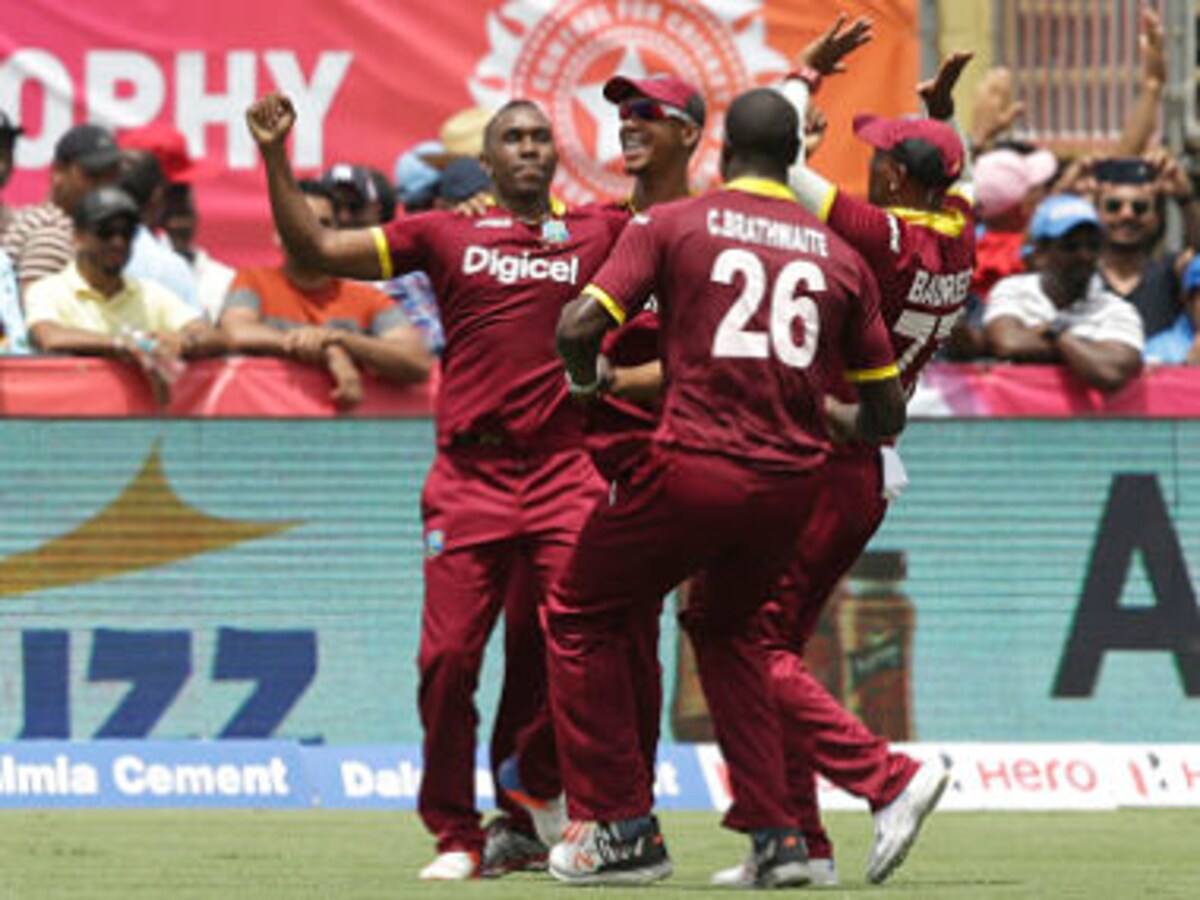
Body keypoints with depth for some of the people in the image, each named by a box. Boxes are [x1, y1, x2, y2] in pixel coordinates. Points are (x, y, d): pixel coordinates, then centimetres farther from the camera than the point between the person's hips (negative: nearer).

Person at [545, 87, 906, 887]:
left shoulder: (672, 226, 0)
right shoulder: (840, 255, 10)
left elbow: (579, 324, -10)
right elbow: (887, 411, 13)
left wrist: (587, 379, 12)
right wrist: (841, 431, 35)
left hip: (694, 469, -4)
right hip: (792, 482, 4)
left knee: (581, 619, 16)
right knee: (727, 628, 29)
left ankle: (622, 828, 12)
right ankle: (777, 834, 19)